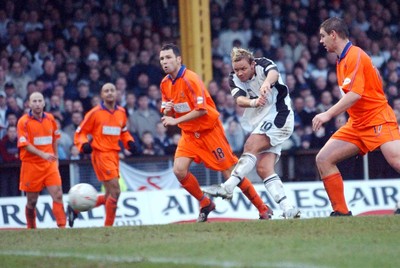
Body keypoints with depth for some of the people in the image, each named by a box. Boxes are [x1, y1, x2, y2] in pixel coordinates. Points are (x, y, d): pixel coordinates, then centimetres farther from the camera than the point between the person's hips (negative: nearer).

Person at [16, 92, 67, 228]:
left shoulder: (50, 119, 6)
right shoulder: (23, 122, -8)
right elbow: (24, 144, -15)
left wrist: (55, 158, 18)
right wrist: (42, 154, -26)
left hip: (50, 164, 3)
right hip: (31, 165, -3)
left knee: (58, 195, -11)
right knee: (32, 201, 6)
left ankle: (62, 226, -14)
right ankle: (31, 229, 24)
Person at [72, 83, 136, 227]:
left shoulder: (121, 112, 11)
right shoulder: (95, 113, -6)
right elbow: (80, 132, -1)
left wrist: (129, 142, 7)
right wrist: (84, 144, -20)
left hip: (114, 155, 7)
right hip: (101, 154, -7)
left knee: (109, 196, 10)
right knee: (115, 191, -14)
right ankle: (108, 227, -2)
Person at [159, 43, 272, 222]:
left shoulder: (190, 79, -20)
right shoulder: (165, 83, 3)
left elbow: (201, 110, -25)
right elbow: (168, 112, 11)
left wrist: (176, 120, -26)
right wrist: (167, 111, -13)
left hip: (209, 130, -7)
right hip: (189, 133, 7)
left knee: (230, 173, -5)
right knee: (179, 170, -14)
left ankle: (263, 210, 7)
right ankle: (205, 204, 7)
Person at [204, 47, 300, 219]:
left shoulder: (262, 64, -10)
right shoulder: (234, 79, 3)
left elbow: (273, 72, -34)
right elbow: (240, 100, -16)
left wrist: (267, 83, -59)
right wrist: (253, 102, -40)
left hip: (278, 116, -7)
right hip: (261, 124, 7)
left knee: (250, 147, -25)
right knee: (263, 169, -6)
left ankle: (227, 188, -31)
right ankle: (288, 209, -11)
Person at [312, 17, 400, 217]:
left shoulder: (355, 56, -14)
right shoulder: (342, 60, 14)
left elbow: (355, 94, -24)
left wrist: (328, 114, -25)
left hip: (378, 121, -9)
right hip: (357, 125, 9)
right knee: (323, 159, -2)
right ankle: (341, 211, 1)